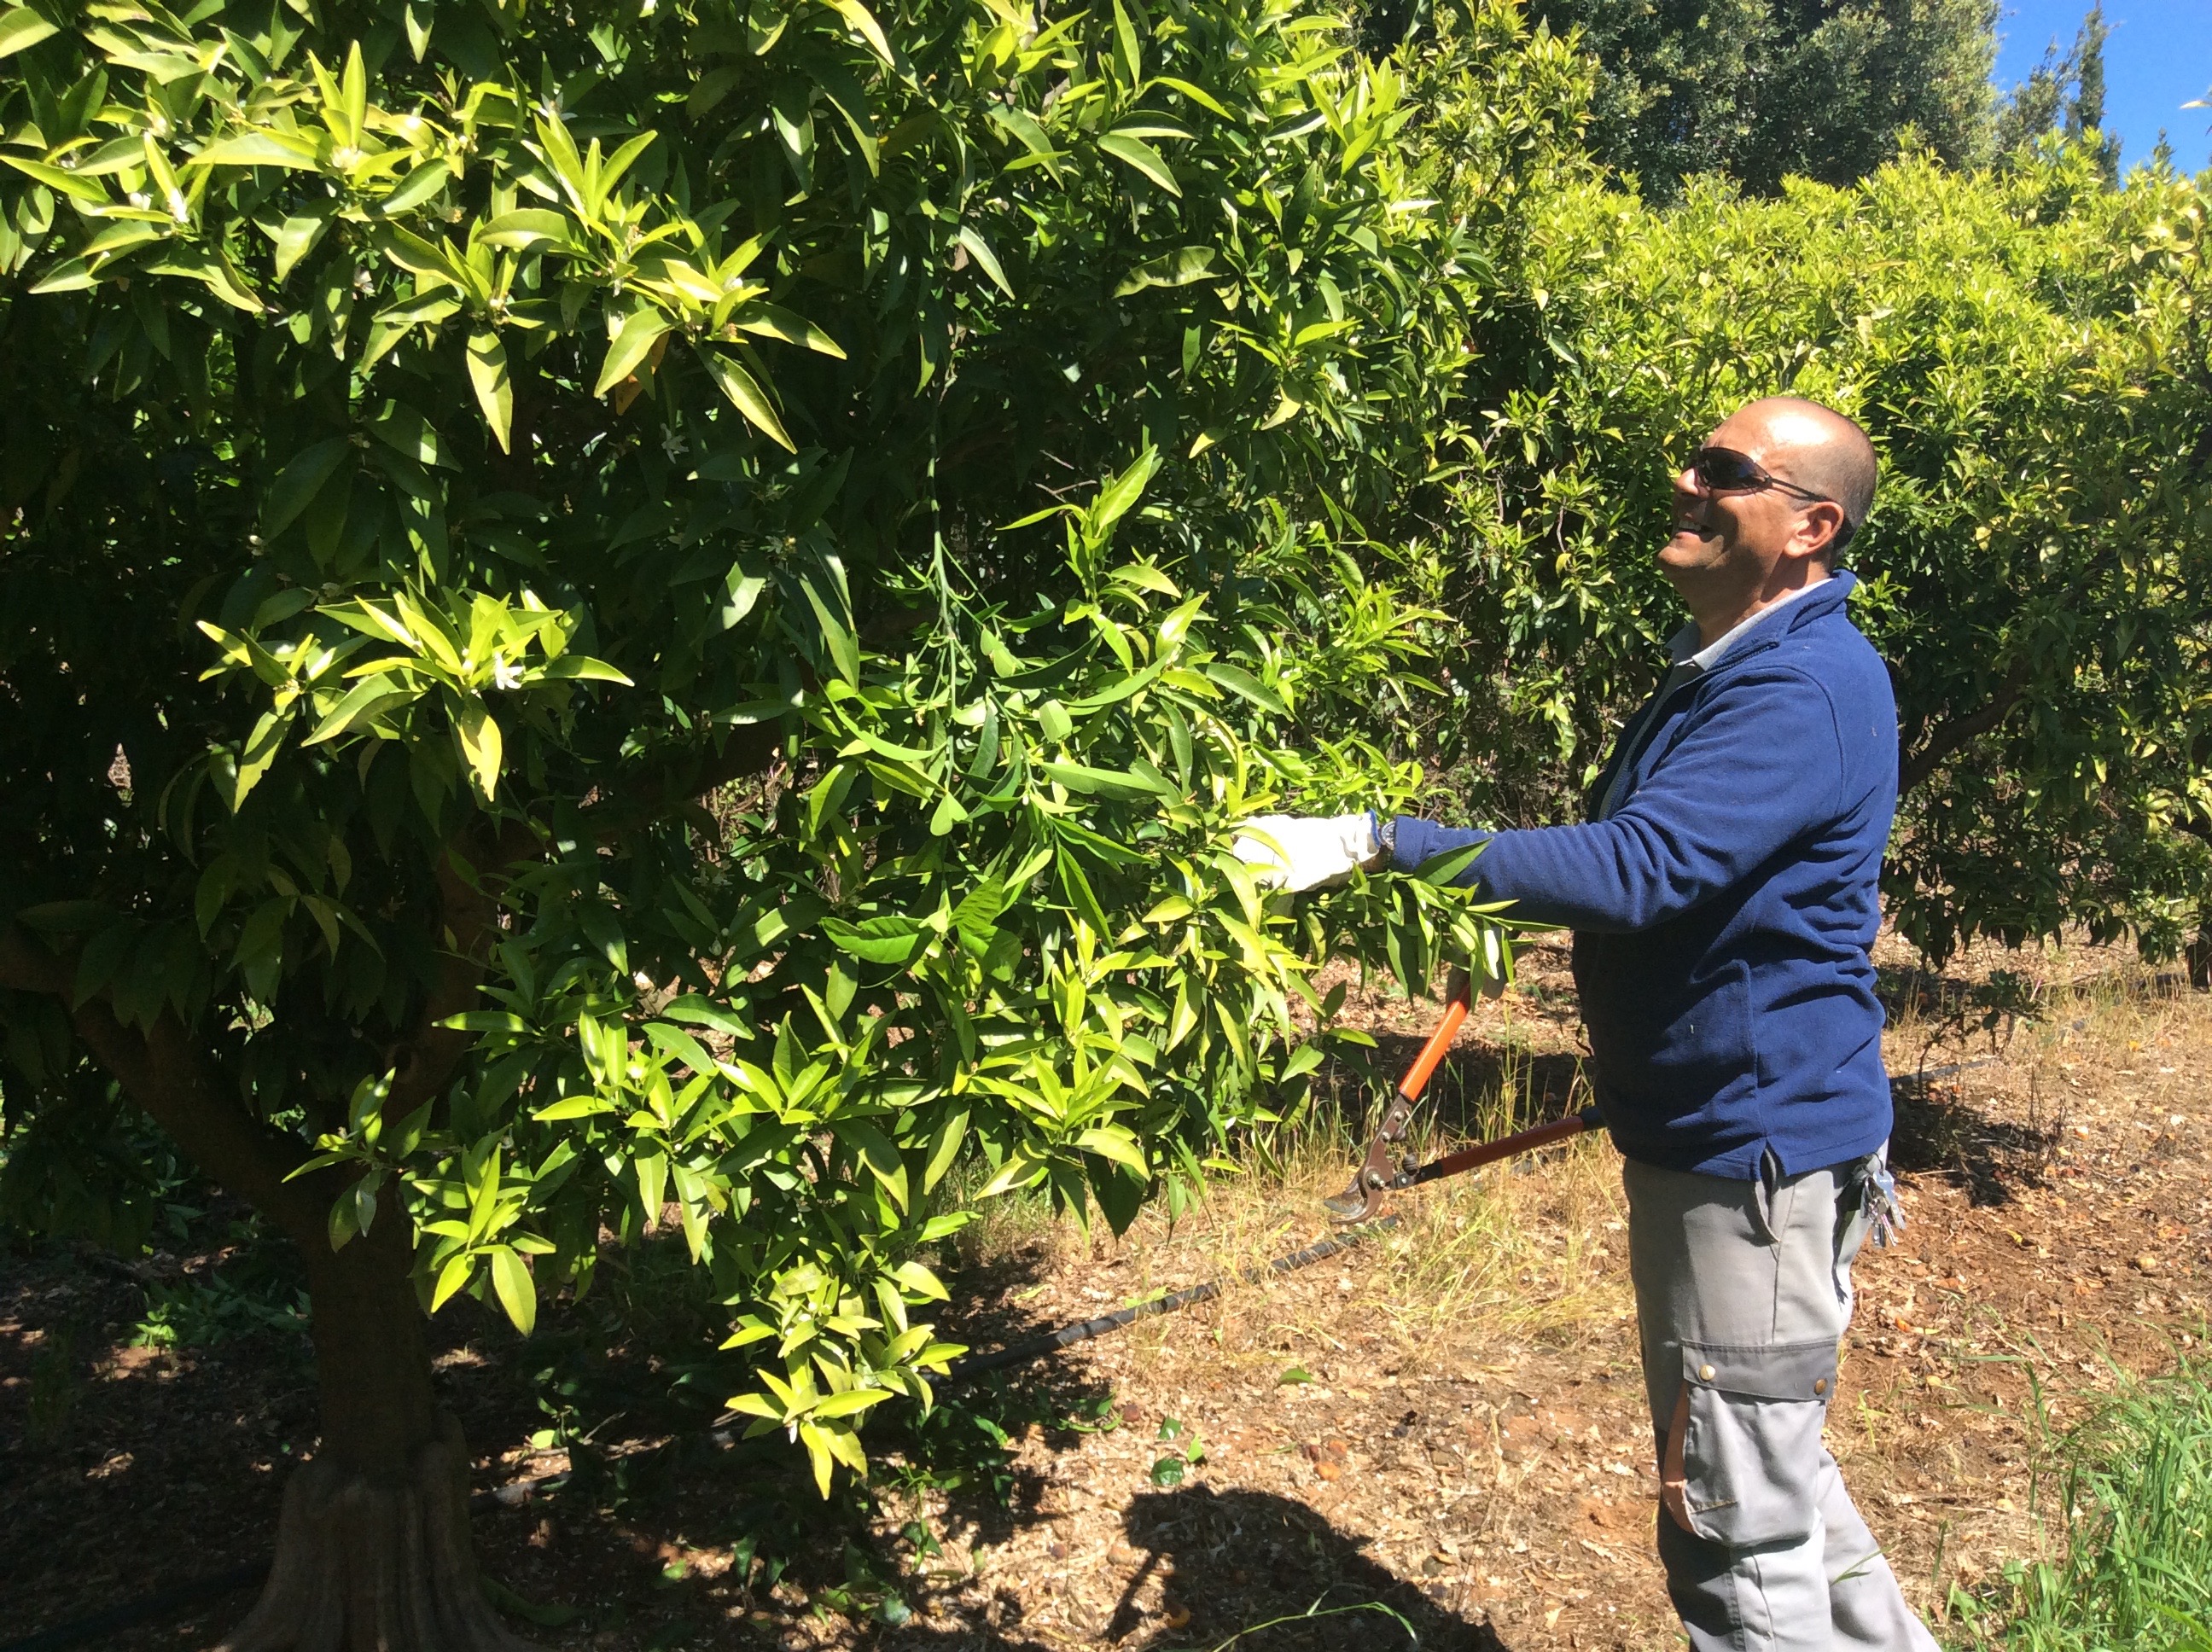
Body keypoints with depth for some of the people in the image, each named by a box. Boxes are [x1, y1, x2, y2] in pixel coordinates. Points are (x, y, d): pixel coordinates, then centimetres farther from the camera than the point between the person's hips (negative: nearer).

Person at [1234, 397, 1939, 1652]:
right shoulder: (1723, 668, 11)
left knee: (1738, 1527, 2)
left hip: (1760, 1148, -11)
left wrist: (1383, 845, -37)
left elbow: (1636, 871, -34)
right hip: (1709, 1129, 11)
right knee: (1775, 1465, 25)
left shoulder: (1804, 691, -23)